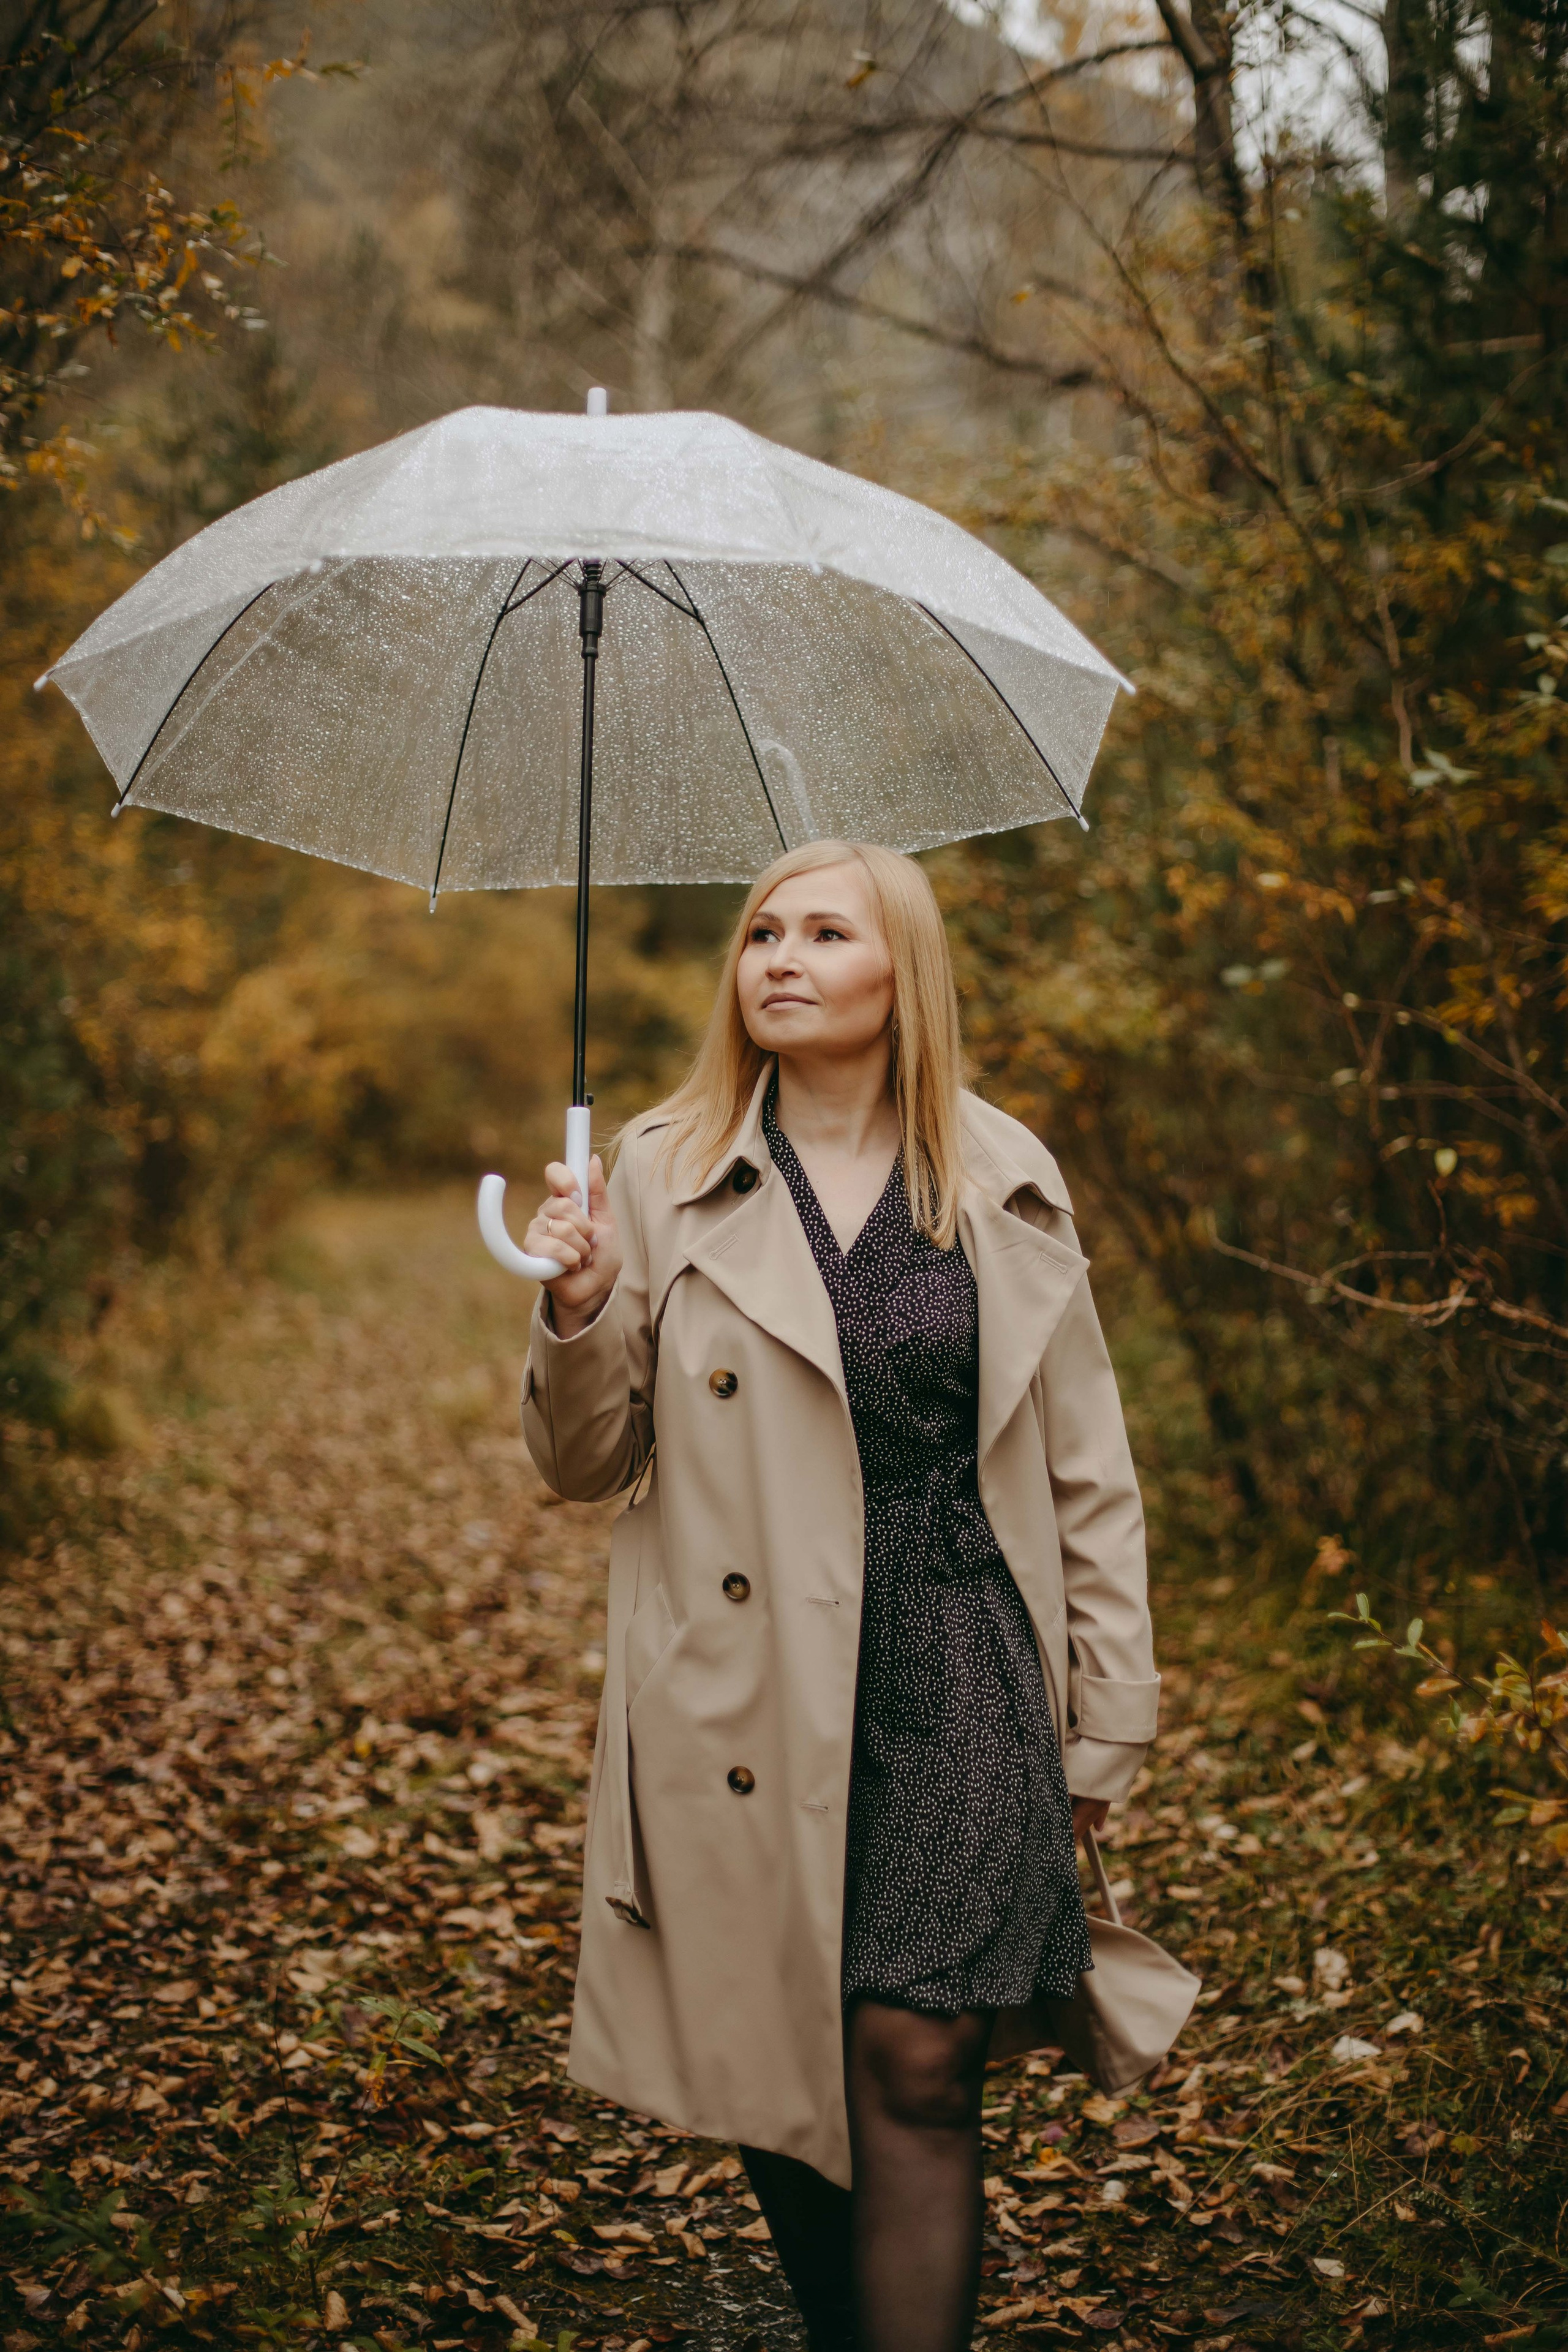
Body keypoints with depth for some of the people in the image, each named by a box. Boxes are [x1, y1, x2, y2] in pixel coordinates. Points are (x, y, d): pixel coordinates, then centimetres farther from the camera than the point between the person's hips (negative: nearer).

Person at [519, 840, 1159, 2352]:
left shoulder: (1006, 1184, 6)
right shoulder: (664, 1176, 4)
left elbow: (1087, 1472, 10)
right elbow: (587, 1466, 6)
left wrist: (1110, 1715, 8)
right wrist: (578, 1315, -13)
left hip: (955, 1675, 0)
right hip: (751, 1697, 1)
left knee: (914, 2061, -7)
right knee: (773, 2067, 9)